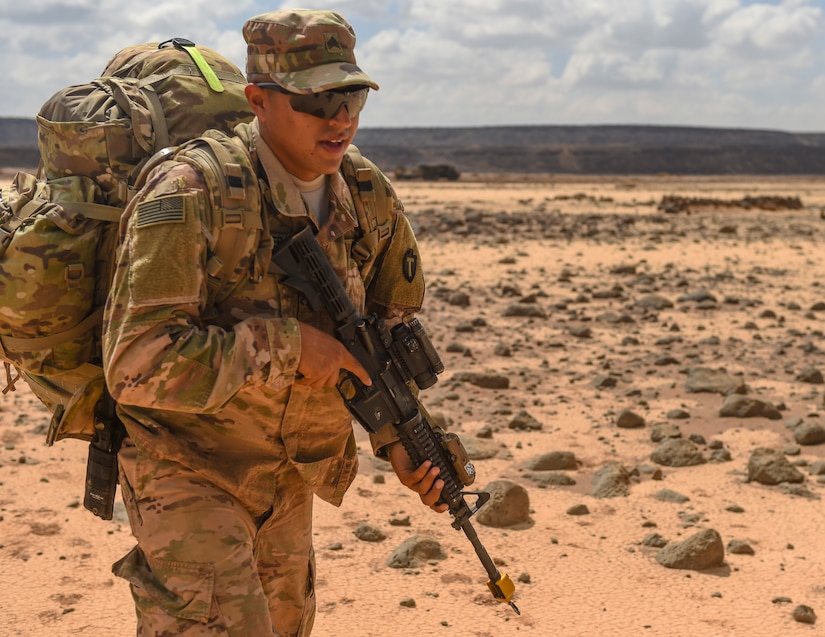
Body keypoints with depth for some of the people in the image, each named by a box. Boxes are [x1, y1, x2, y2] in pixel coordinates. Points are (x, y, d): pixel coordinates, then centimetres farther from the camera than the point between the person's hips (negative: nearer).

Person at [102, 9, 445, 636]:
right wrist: (288, 345, -29)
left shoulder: (360, 199, -4)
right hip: (188, 472, -7)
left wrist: (396, 439, -4)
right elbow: (139, 364, -32)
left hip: (287, 478, 7)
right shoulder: (189, 192, -26)